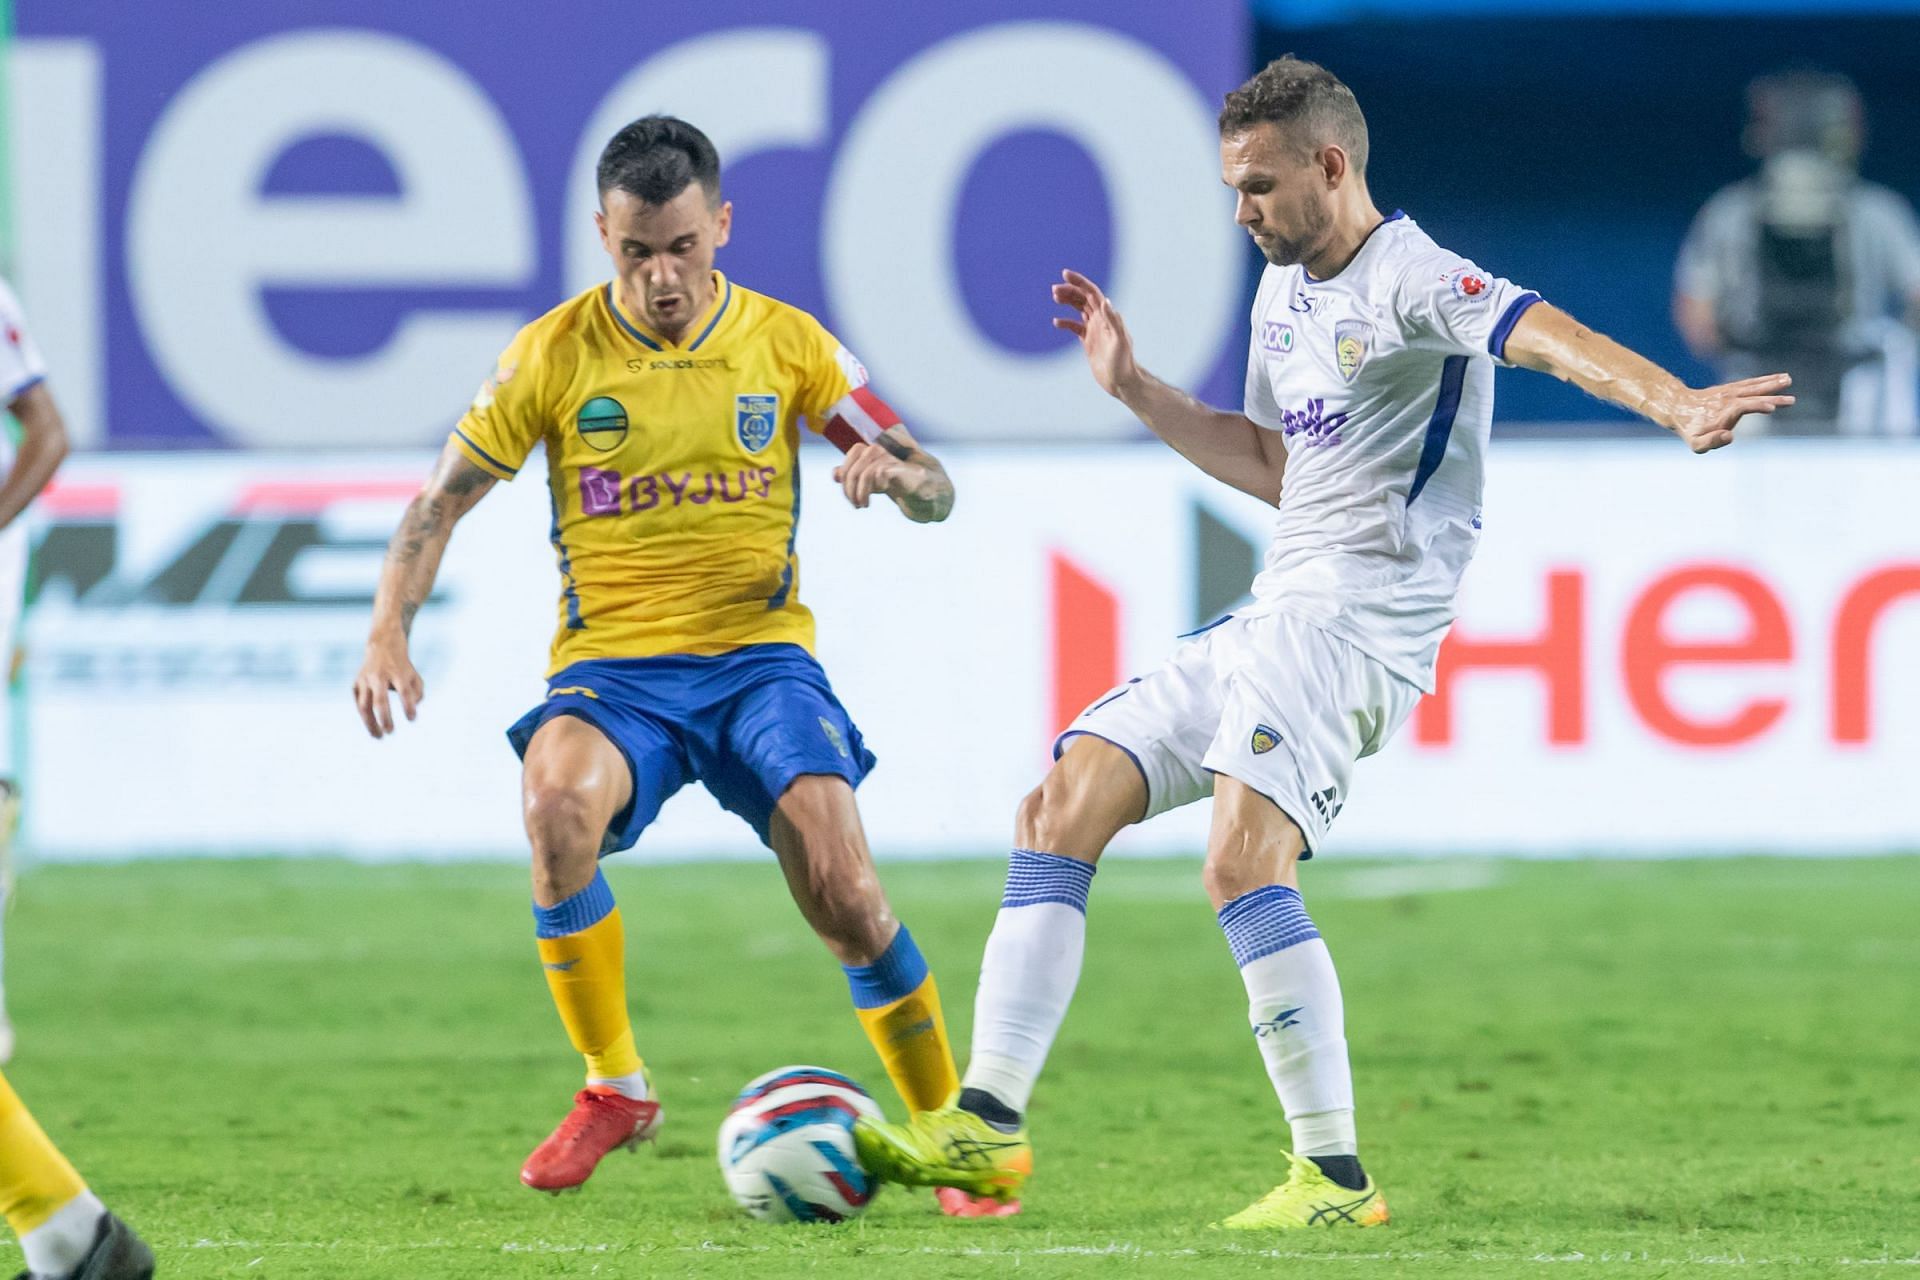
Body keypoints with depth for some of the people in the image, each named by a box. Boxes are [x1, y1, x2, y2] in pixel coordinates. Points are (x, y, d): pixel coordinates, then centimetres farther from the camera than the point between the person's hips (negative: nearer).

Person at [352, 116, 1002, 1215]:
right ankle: (615, 1086, -16)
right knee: (558, 799, -34)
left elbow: (935, 492, 7)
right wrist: (390, 635, -10)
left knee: (841, 886, -20)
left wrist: (895, 471, -18)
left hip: (759, 656, 0)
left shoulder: (784, 341, 3)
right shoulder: (557, 352, 1)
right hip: (611, 666, 0)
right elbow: (444, 501, 6)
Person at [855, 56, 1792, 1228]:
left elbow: (1541, 333, -30)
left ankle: (1336, 1173, -21)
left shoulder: (1407, 277, -11)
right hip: (1272, 621, 10)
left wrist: (1678, 404, -47)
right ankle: (989, 1122, 2)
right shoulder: (1284, 295, 19)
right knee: (1065, 804, 3)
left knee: (1244, 858, -26)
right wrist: (1135, 390, 26)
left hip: (1360, 621, -10)